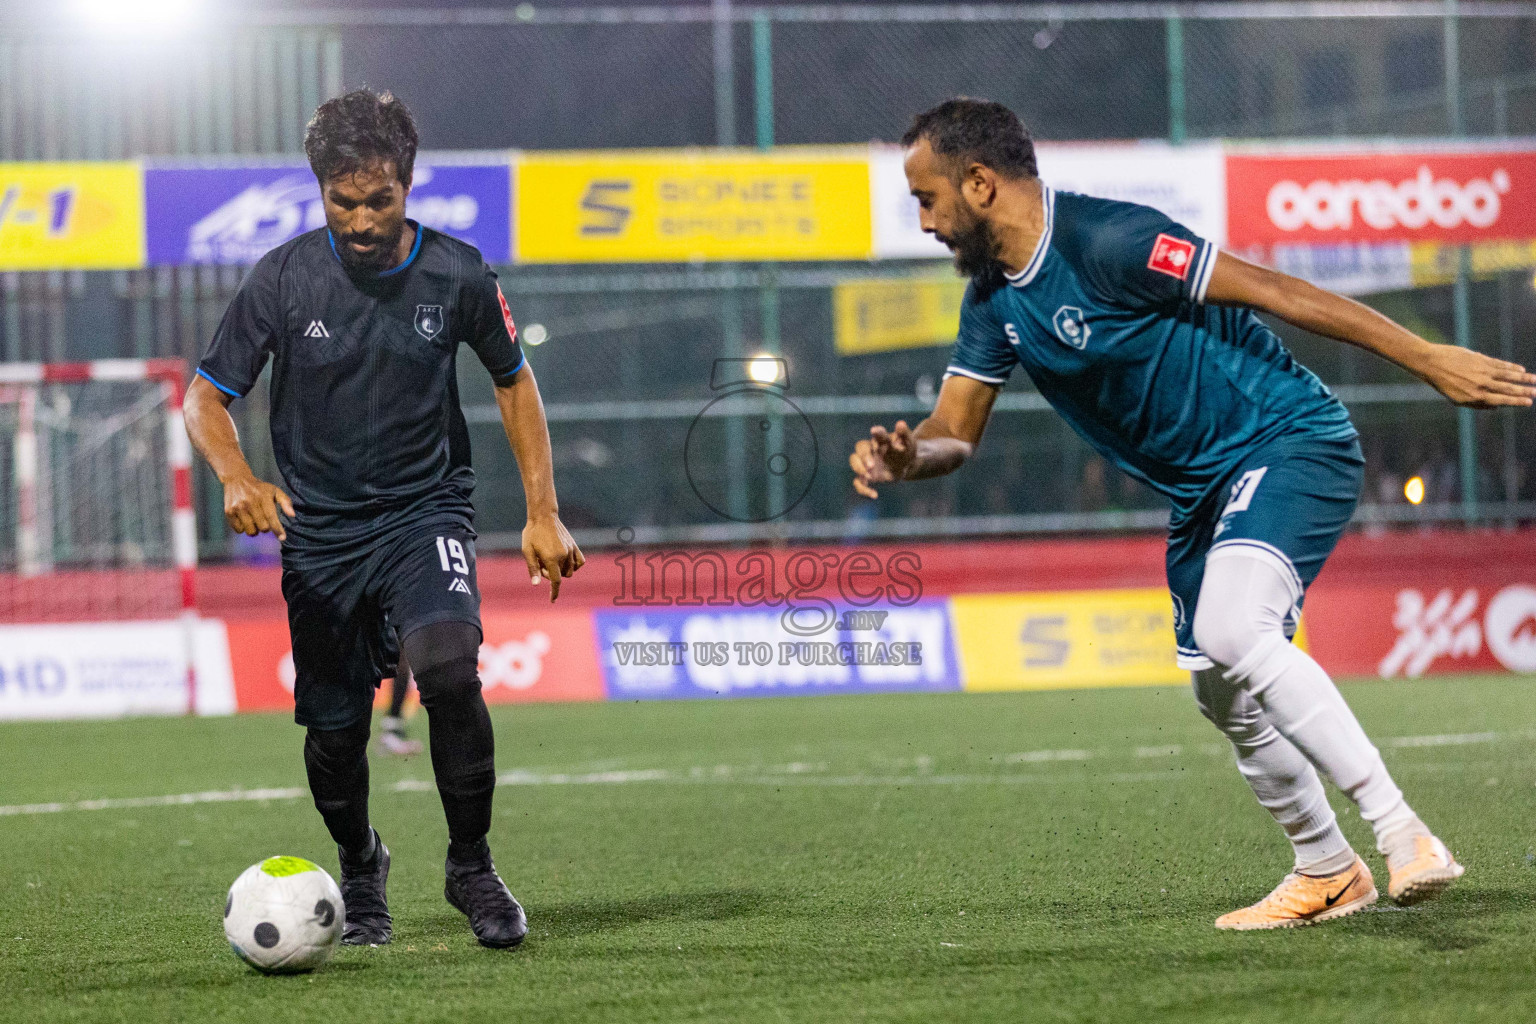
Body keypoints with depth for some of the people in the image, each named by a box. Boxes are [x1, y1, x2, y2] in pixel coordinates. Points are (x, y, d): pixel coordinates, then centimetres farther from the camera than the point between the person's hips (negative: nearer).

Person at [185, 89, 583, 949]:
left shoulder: (457, 274, -6)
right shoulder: (285, 278, -7)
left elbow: (514, 380, 10)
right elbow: (206, 398, -2)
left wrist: (544, 513, 4)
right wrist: (237, 476, -24)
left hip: (427, 511, -1)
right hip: (321, 531, 1)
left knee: (449, 666, -28)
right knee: (334, 729, 3)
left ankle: (472, 866, -8)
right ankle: (361, 870, 35)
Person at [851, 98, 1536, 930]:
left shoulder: (1108, 241, -22)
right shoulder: (994, 299, 5)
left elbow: (1275, 292, -21)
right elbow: (955, 431, 9)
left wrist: (1427, 359, -21)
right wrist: (903, 456, -16)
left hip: (1289, 445, -9)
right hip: (1200, 488, 9)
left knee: (1230, 629, -31)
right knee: (1222, 695, 12)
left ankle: (1402, 833, -30)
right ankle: (1328, 873, 31)